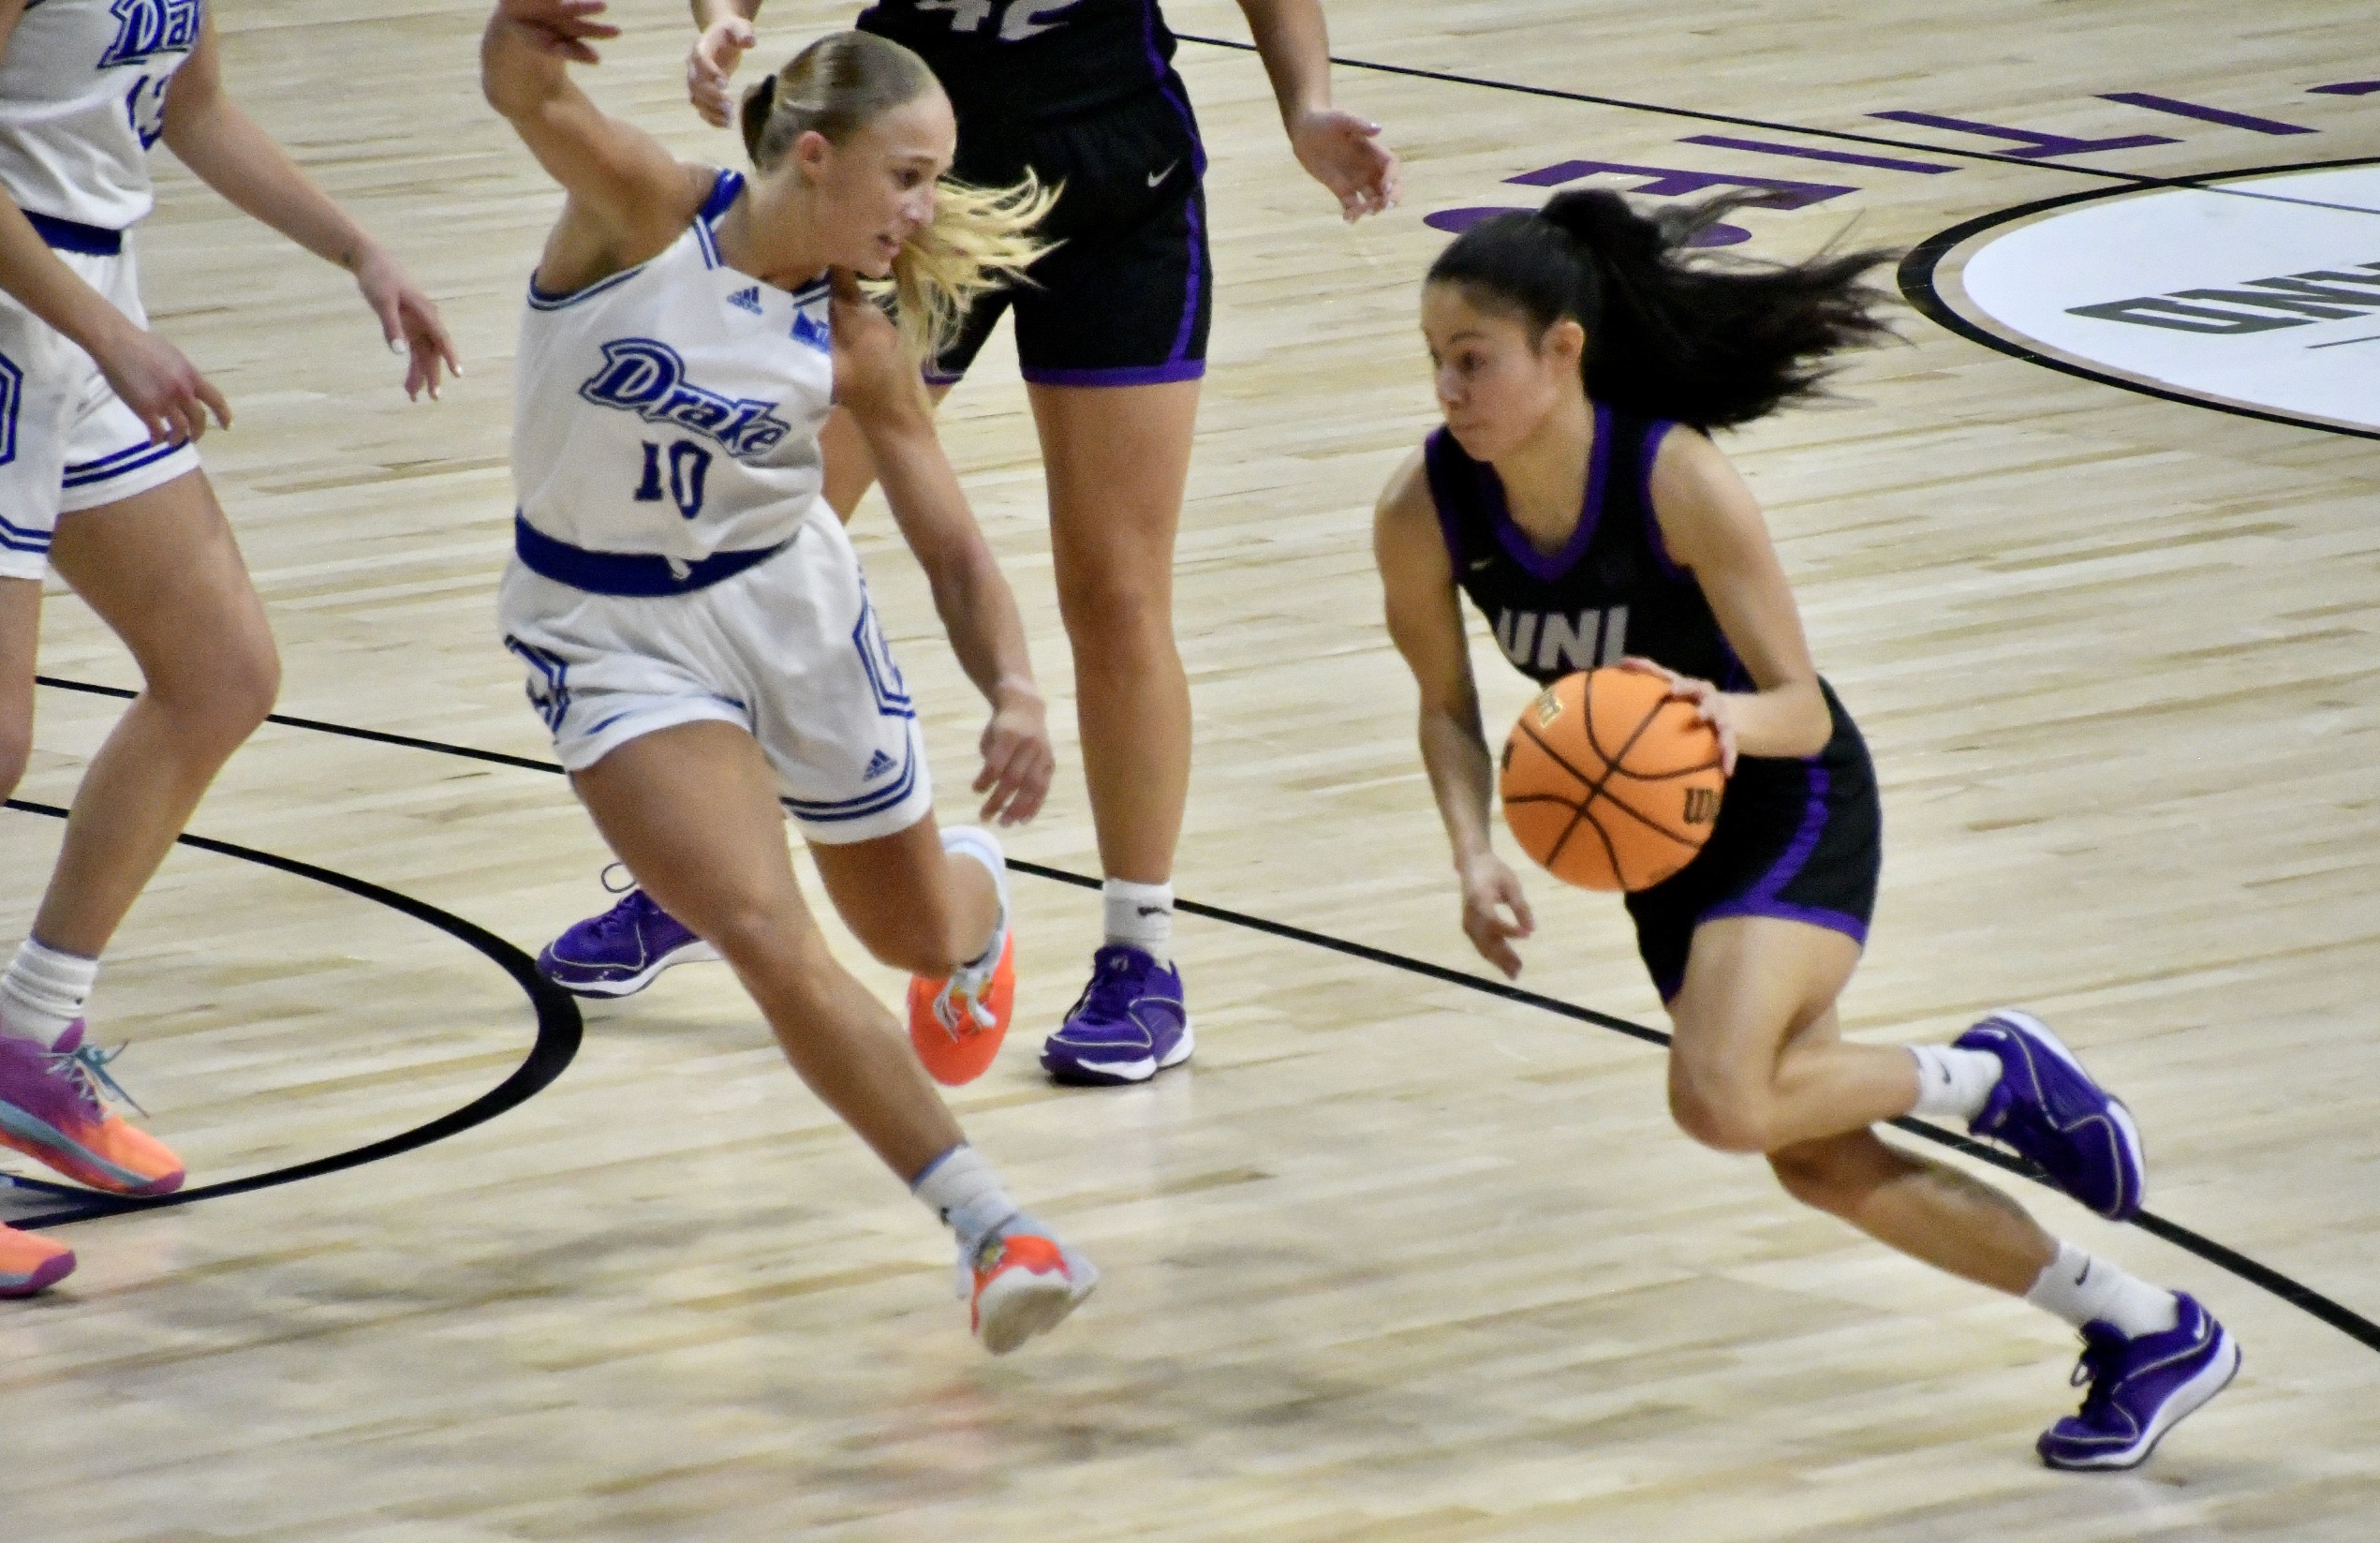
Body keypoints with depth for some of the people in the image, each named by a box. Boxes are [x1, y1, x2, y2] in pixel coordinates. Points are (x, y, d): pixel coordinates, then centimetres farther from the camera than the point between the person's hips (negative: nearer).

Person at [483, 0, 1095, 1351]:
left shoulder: (854, 344, -10)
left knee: (918, 932, 20)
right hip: (611, 631, -4)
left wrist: (1015, 693, -27)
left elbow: (955, 547, -7)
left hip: (789, 605, 4)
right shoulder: (642, 209, -20)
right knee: (770, 937, -22)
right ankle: (989, 1226, -18)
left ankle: (983, 899, 60)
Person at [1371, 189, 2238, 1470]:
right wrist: (1474, 855, -16)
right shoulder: (1424, 512, -17)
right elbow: (1446, 704, 0)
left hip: (1791, 803, -6)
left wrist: (1726, 716, -45)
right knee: (1820, 1161, 6)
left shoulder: (1676, 478, -29)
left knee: (1721, 1098, -29)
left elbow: (1800, 709, -23)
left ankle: (1991, 1076, 0)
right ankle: (2147, 1333, 21)